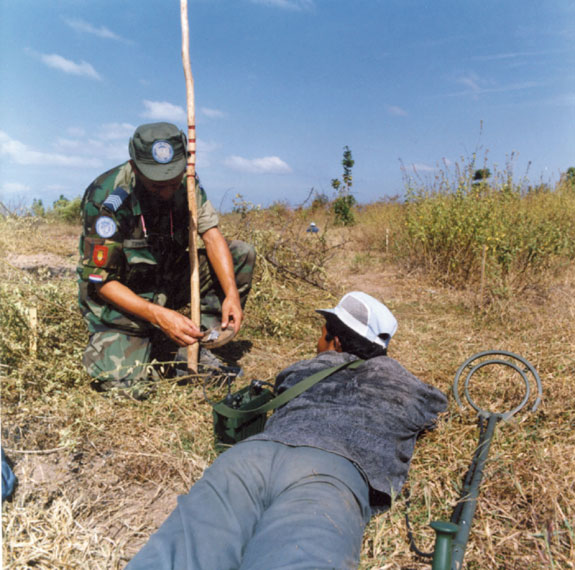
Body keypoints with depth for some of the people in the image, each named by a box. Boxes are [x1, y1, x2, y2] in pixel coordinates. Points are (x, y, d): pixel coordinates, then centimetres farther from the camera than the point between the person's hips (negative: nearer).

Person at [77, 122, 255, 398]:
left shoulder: (186, 182, -10)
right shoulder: (106, 198, -26)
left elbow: (212, 235, -13)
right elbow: (101, 281, -22)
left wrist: (231, 293, -28)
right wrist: (159, 315, -33)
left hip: (167, 280, 5)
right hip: (120, 296, -5)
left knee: (242, 255, -10)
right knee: (119, 379, -26)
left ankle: (189, 346, -9)